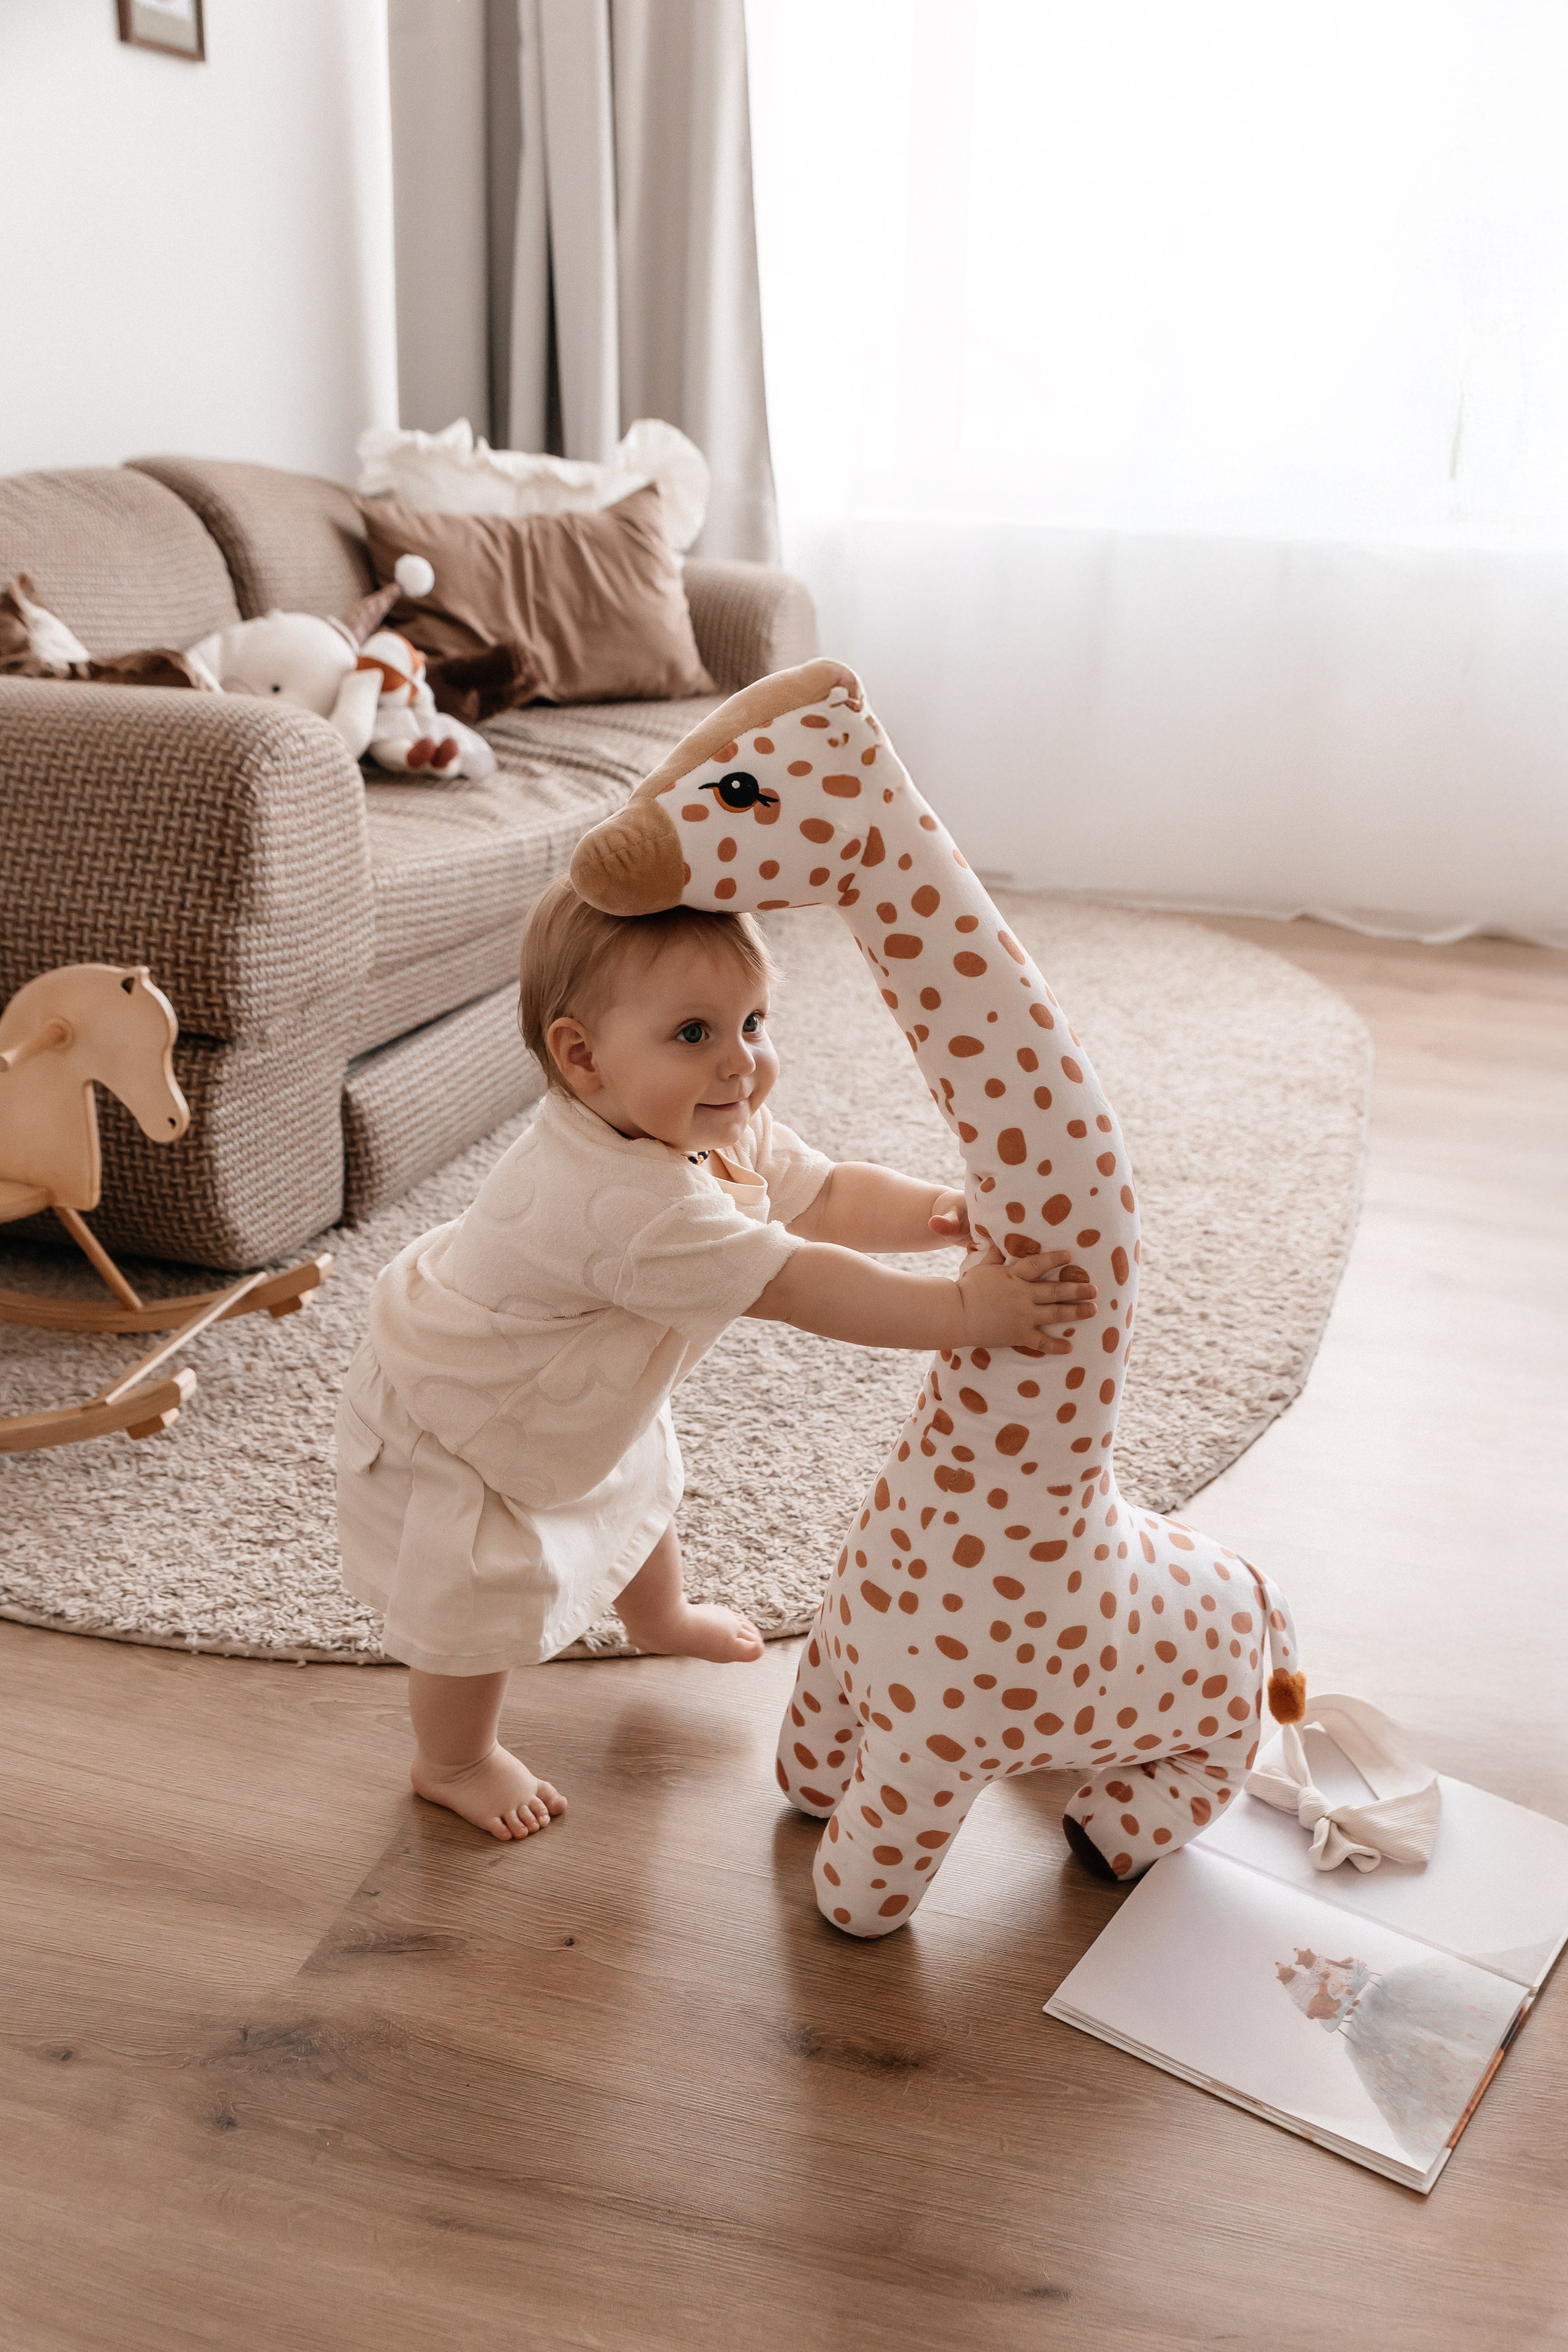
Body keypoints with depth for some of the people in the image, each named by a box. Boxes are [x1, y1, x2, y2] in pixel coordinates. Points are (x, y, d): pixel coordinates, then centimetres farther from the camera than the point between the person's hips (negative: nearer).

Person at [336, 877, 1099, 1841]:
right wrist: (967, 1308, -46)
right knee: (483, 1602, 4)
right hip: (451, 1426, -10)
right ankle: (455, 1762, 36)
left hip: (572, 1401, 10)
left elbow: (823, 1194, -10)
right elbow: (795, 1288, -47)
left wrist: (942, 1212, -28)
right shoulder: (628, 1202, -47)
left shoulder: (720, 1130, -16)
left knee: (643, 1490, 31)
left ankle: (661, 1616, 64)